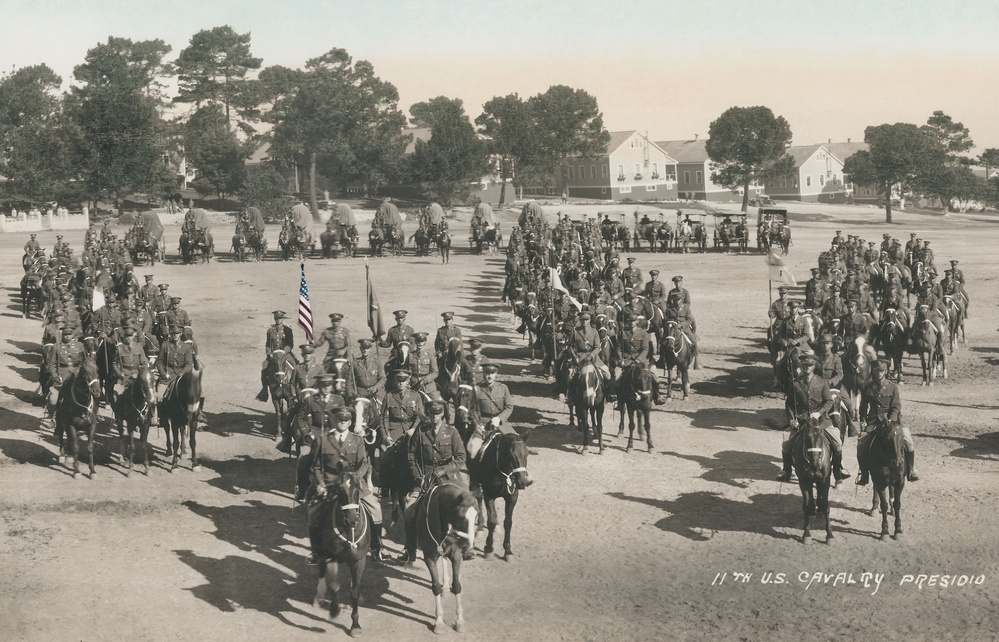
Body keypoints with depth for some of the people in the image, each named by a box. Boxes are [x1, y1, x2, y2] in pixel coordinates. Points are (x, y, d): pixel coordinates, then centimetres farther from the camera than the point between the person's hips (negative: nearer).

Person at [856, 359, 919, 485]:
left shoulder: (893, 387, 2)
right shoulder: (868, 388, 7)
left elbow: (896, 407, -3)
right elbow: (863, 407, 14)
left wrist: (890, 420, -17)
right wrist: (863, 421, 1)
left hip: (892, 419, -1)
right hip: (873, 421, 1)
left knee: (908, 441, -17)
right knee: (861, 444, -14)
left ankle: (911, 470, 2)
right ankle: (864, 474, 0)